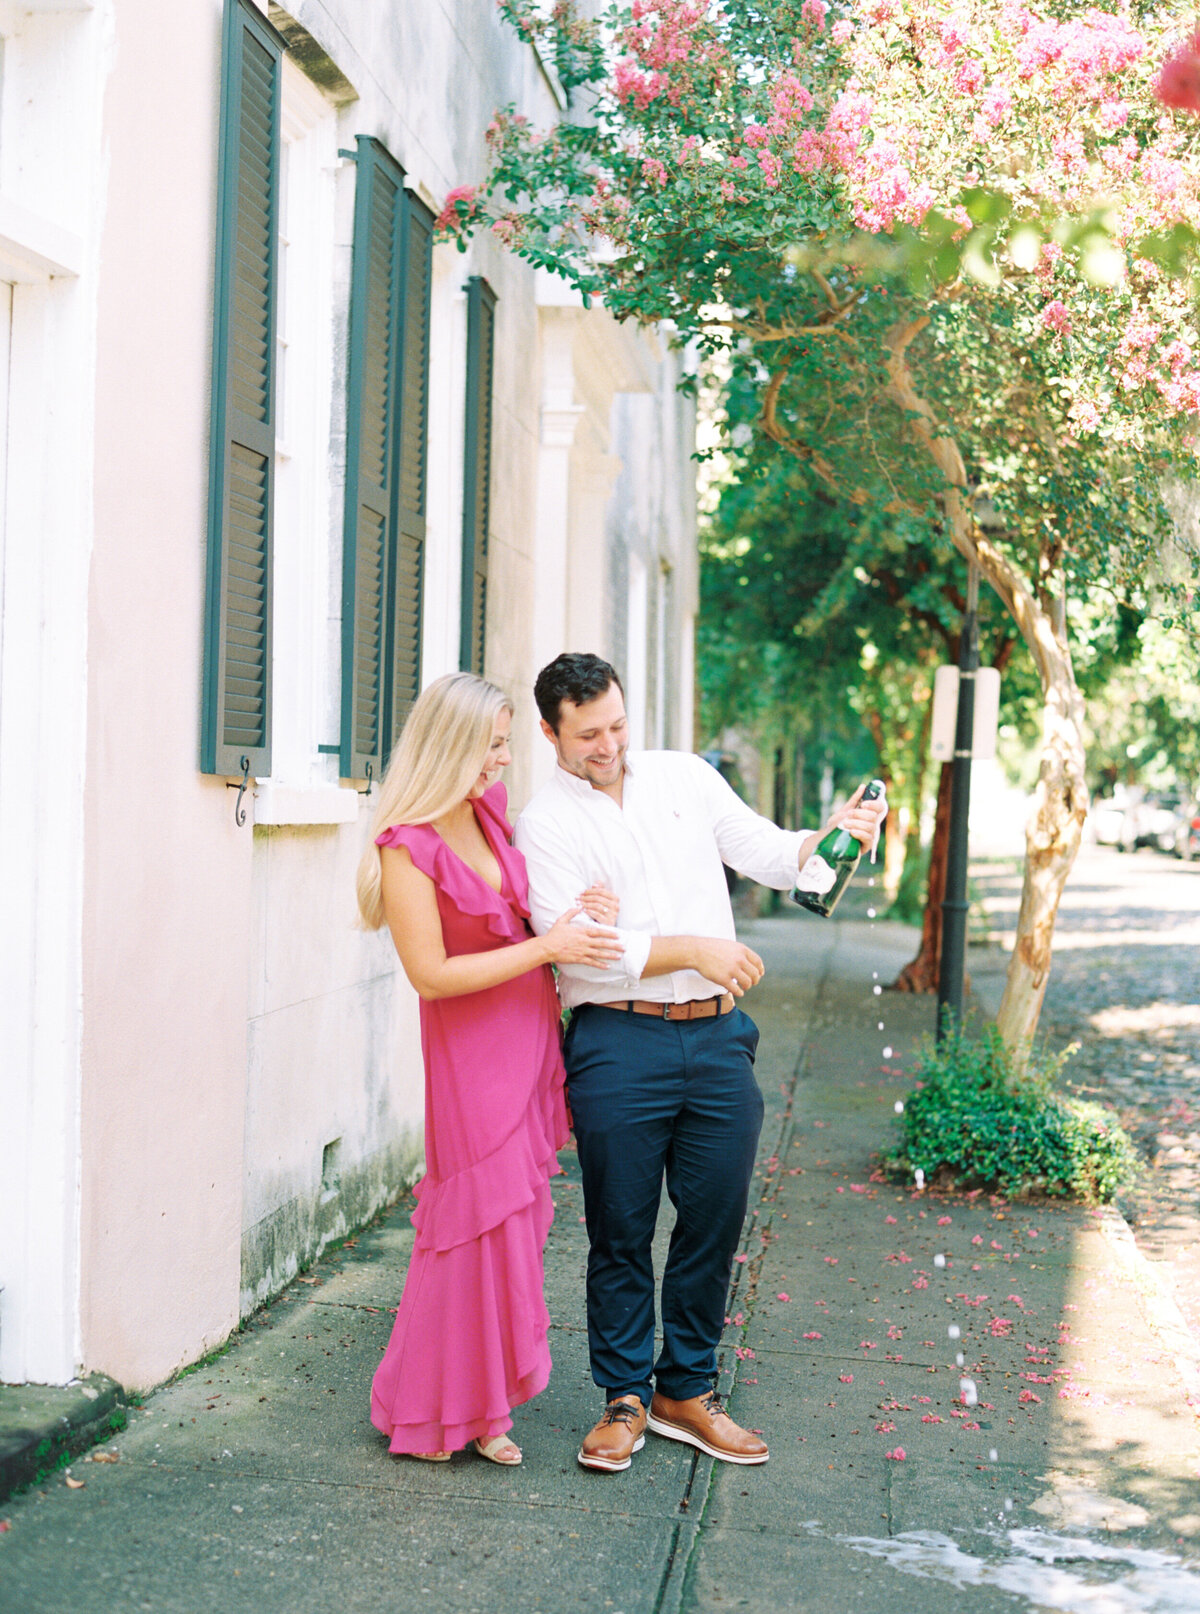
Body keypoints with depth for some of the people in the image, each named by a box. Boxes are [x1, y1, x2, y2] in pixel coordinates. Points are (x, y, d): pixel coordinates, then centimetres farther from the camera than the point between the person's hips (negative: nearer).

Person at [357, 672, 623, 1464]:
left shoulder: (495, 808, 5)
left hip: (532, 1034, 7)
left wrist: (582, 907, 8)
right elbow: (431, 974, -19)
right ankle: (432, 1408, 12)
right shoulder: (407, 848, -17)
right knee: (479, 1222, -4)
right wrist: (546, 946, -18)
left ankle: (484, 1405, 18)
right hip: (470, 1050, -7)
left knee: (515, 1217, 8)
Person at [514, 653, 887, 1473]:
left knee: (716, 1221, 8)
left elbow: (769, 855, 11)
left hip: (718, 1037, 4)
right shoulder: (545, 824, -1)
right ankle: (625, 1398, 19)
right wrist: (691, 951, -17)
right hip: (619, 1044, -3)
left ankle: (687, 1390, 23)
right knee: (621, 1231, 4)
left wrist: (832, 835, -9)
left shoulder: (687, 776, 11)